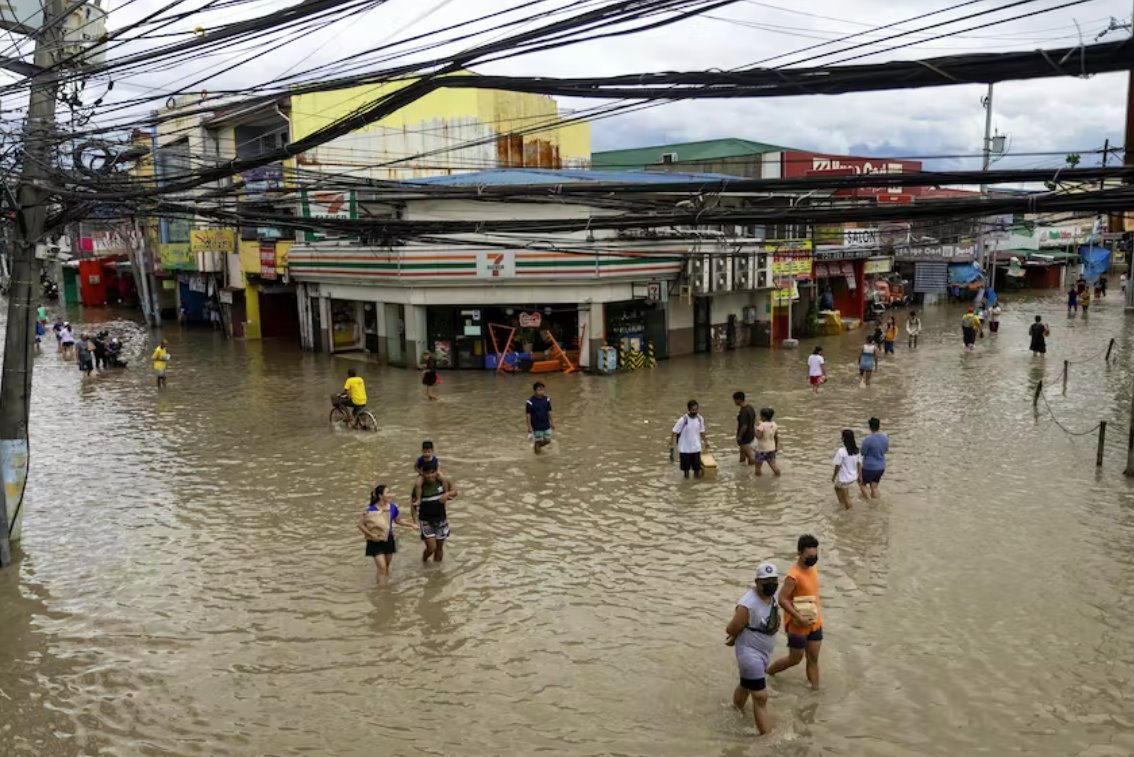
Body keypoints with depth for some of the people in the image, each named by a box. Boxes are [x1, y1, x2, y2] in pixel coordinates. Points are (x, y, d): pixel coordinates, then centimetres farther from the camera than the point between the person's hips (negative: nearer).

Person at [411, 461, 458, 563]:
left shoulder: (443, 481, -9)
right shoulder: (419, 486, -16)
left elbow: (454, 492, 6)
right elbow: (413, 504, -11)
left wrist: (447, 494, -16)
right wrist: (415, 520, -22)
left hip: (441, 519, 3)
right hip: (426, 521, -3)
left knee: (439, 547, 11)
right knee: (431, 547, -9)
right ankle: (424, 561, 24)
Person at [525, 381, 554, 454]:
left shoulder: (547, 399, -5)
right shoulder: (530, 402, -20)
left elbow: (549, 412, 5)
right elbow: (528, 414, -13)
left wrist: (552, 422, 9)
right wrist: (529, 426, -12)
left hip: (546, 425, 5)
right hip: (536, 426, -4)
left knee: (547, 440, 11)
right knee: (538, 441, 8)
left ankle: (539, 446, 43)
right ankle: (535, 448, 41)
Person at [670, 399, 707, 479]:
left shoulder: (700, 419, -3)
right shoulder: (683, 420, -17)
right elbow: (675, 432, -13)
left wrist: (705, 441, 20)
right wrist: (671, 444, -17)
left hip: (696, 448, 3)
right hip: (684, 448, -3)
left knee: (697, 468, 7)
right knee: (686, 467, 8)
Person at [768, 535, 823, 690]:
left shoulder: (812, 567, 0)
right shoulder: (793, 576, -27)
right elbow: (782, 600, -25)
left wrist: (816, 614, 16)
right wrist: (799, 618, -25)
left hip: (815, 623, 7)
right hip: (798, 625, -7)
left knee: (813, 659, 12)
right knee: (794, 660, 10)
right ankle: (768, 672, 33)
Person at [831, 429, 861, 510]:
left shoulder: (841, 451, -25)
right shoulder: (857, 450, -6)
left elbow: (838, 466, -17)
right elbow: (859, 464, 2)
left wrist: (834, 476, -3)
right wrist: (860, 476, 14)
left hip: (844, 478, -7)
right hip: (853, 477, 7)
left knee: (845, 497, 15)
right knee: (837, 488, 31)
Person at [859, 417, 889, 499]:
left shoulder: (868, 439, -24)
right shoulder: (885, 438, -4)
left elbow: (862, 453, -14)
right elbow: (886, 450, 12)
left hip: (869, 468, -6)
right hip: (881, 467, 6)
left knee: (862, 484, 15)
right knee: (874, 487, 18)